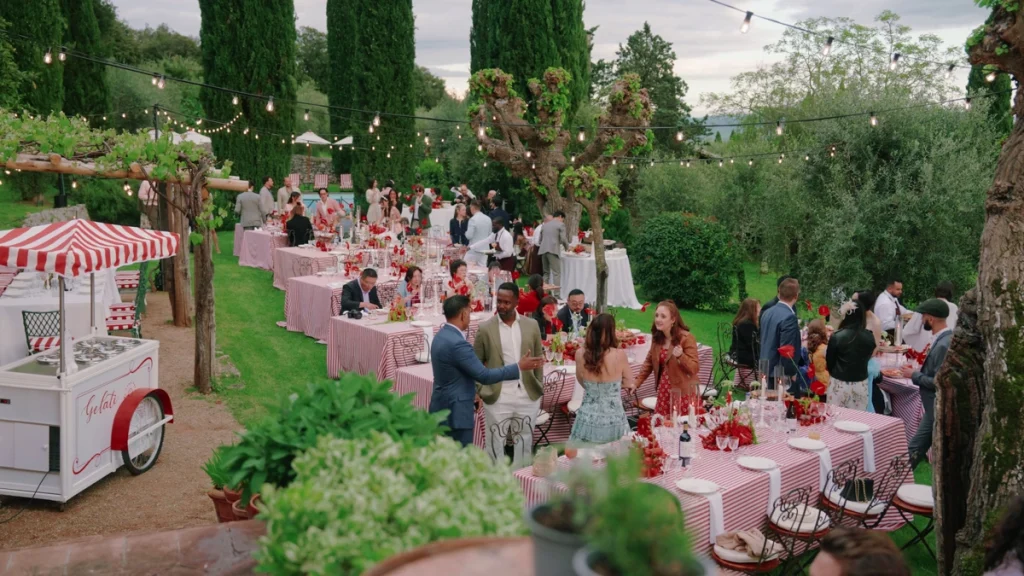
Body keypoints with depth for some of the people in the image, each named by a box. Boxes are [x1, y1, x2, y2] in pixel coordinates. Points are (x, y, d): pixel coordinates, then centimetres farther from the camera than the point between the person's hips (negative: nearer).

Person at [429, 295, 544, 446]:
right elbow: (484, 376, -23)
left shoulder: (441, 336, 7)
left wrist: (470, 393, 26)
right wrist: (519, 367, -17)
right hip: (455, 412, -10)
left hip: (444, 408, 10)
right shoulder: (457, 344, -24)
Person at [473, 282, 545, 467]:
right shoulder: (485, 328, -3)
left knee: (525, 442, 13)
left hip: (528, 395, 3)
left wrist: (539, 389, 7)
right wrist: (482, 391, -5)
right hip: (497, 396, -2)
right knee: (495, 442, 5)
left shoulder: (532, 325, 4)